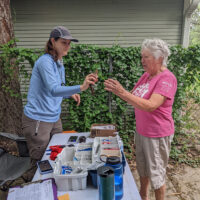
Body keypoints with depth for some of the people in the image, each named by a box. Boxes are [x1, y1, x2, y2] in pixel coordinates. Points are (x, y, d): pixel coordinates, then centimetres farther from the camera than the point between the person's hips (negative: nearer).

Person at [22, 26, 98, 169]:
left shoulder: (59, 64, 9)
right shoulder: (45, 61, -17)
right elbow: (53, 90, -31)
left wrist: (70, 94, 1)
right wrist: (81, 87, -43)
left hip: (54, 118, 8)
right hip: (38, 120, -8)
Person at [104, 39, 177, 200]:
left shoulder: (167, 78, -20)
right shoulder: (147, 75, 4)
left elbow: (151, 106, -31)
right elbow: (134, 99, 5)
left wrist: (122, 92, -34)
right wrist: (118, 91, -11)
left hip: (157, 135, -8)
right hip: (141, 131, 8)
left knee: (156, 173, 10)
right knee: (142, 168, 23)